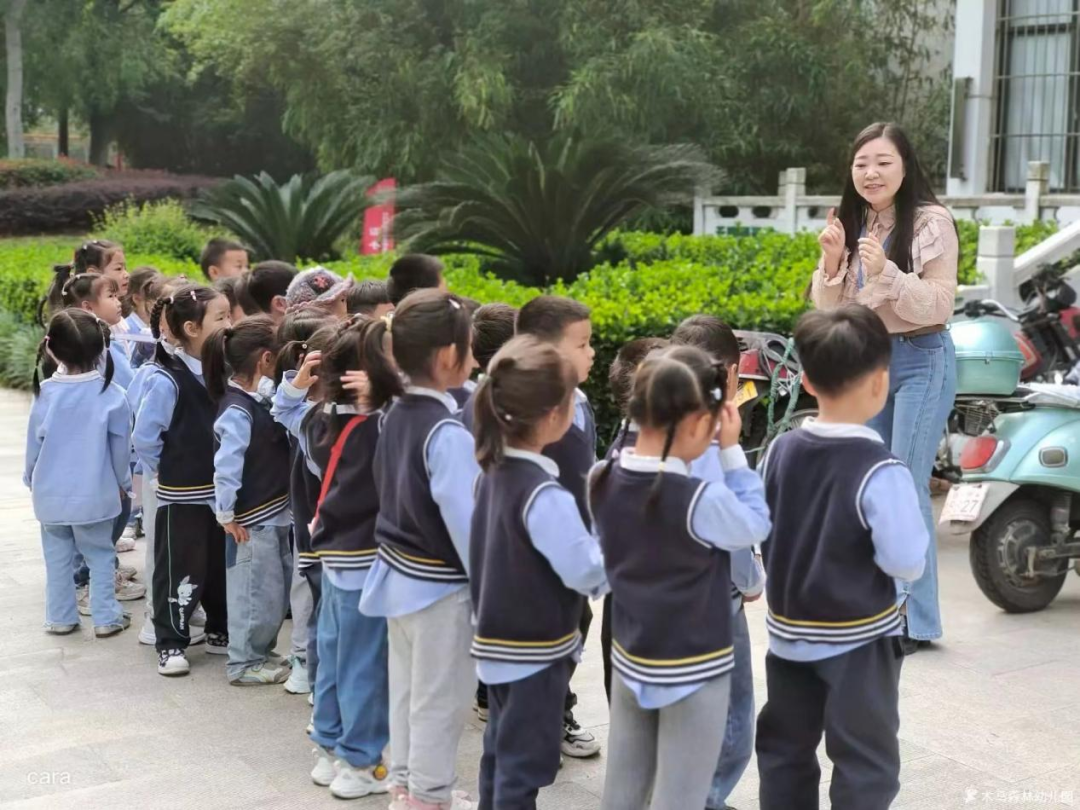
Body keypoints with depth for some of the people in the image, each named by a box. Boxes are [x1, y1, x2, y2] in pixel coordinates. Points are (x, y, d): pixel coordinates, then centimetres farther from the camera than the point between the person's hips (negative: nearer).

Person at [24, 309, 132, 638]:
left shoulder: (45, 393, -11)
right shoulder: (111, 395, -14)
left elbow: (34, 444, 0)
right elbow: (121, 448, -4)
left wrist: (31, 479, 18)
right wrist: (123, 482, 13)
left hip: (51, 493, 1)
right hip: (95, 494, -1)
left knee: (57, 557, 15)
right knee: (100, 555, 11)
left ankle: (60, 618, 22)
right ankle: (106, 618, 14)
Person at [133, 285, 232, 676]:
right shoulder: (167, 380, -18)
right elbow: (144, 437, -14)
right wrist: (168, 473, -5)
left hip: (219, 490, 6)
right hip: (182, 495, -6)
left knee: (221, 566, 15)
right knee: (181, 571, 2)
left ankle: (220, 632, 30)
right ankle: (170, 643, 15)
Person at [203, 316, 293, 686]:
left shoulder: (264, 394, 6)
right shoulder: (236, 410, -21)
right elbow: (226, 465, -23)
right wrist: (227, 514, -18)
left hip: (276, 511, 9)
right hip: (252, 518, -9)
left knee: (278, 589, 18)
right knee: (257, 593, 3)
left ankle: (260, 652, 33)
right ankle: (244, 663, 19)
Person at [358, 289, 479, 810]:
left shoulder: (397, 415, 2)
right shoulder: (448, 434, -24)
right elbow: (464, 521, -23)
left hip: (400, 573, 9)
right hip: (439, 585, -8)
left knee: (407, 688, 21)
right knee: (440, 700, 7)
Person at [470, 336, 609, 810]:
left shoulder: (494, 473, 1)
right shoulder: (544, 495, -26)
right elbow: (587, 573, -22)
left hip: (499, 643, 8)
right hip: (536, 651, -8)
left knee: (501, 754, 21)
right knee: (524, 768, 3)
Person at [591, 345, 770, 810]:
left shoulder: (604, 481, -7)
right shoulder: (701, 500, -25)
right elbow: (755, 525, -8)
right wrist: (731, 450, -6)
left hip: (629, 659, 6)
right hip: (693, 669, -6)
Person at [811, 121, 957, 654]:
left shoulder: (931, 222, -11)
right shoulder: (850, 224, 4)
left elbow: (938, 306, -17)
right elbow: (828, 310, 5)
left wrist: (886, 273, -30)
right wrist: (832, 264, -13)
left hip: (920, 361, -6)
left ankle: (917, 620, 1)